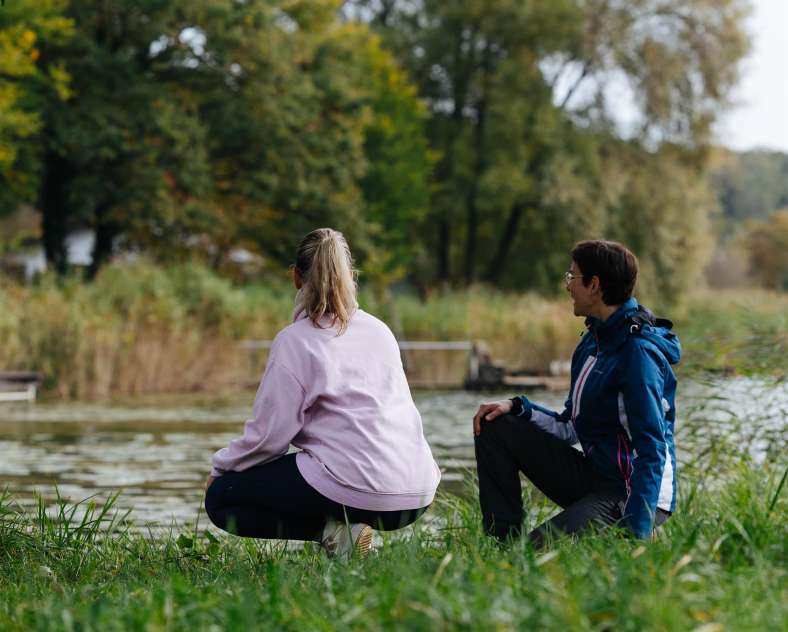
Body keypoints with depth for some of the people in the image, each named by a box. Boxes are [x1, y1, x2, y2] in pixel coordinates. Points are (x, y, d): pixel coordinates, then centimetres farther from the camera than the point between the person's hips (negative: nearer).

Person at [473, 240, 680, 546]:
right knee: (494, 428, 5)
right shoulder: (593, 341, 12)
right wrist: (517, 406, 1)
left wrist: (636, 535, -29)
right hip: (593, 477, 10)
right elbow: (570, 428, 18)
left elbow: (652, 449, -23)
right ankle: (504, 541, 1)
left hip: (634, 494, -10)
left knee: (541, 547, -30)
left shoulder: (640, 352, -18)